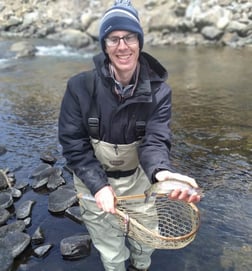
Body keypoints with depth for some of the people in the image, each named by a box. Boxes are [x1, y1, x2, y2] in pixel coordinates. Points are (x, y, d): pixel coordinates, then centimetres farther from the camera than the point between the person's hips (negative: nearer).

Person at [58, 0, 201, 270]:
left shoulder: (158, 89, -14)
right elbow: (73, 145, -14)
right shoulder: (80, 86, -18)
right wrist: (99, 185, -26)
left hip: (138, 180, 2)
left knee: (145, 243, 25)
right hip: (95, 183, -1)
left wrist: (162, 172, -46)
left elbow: (155, 140, -23)